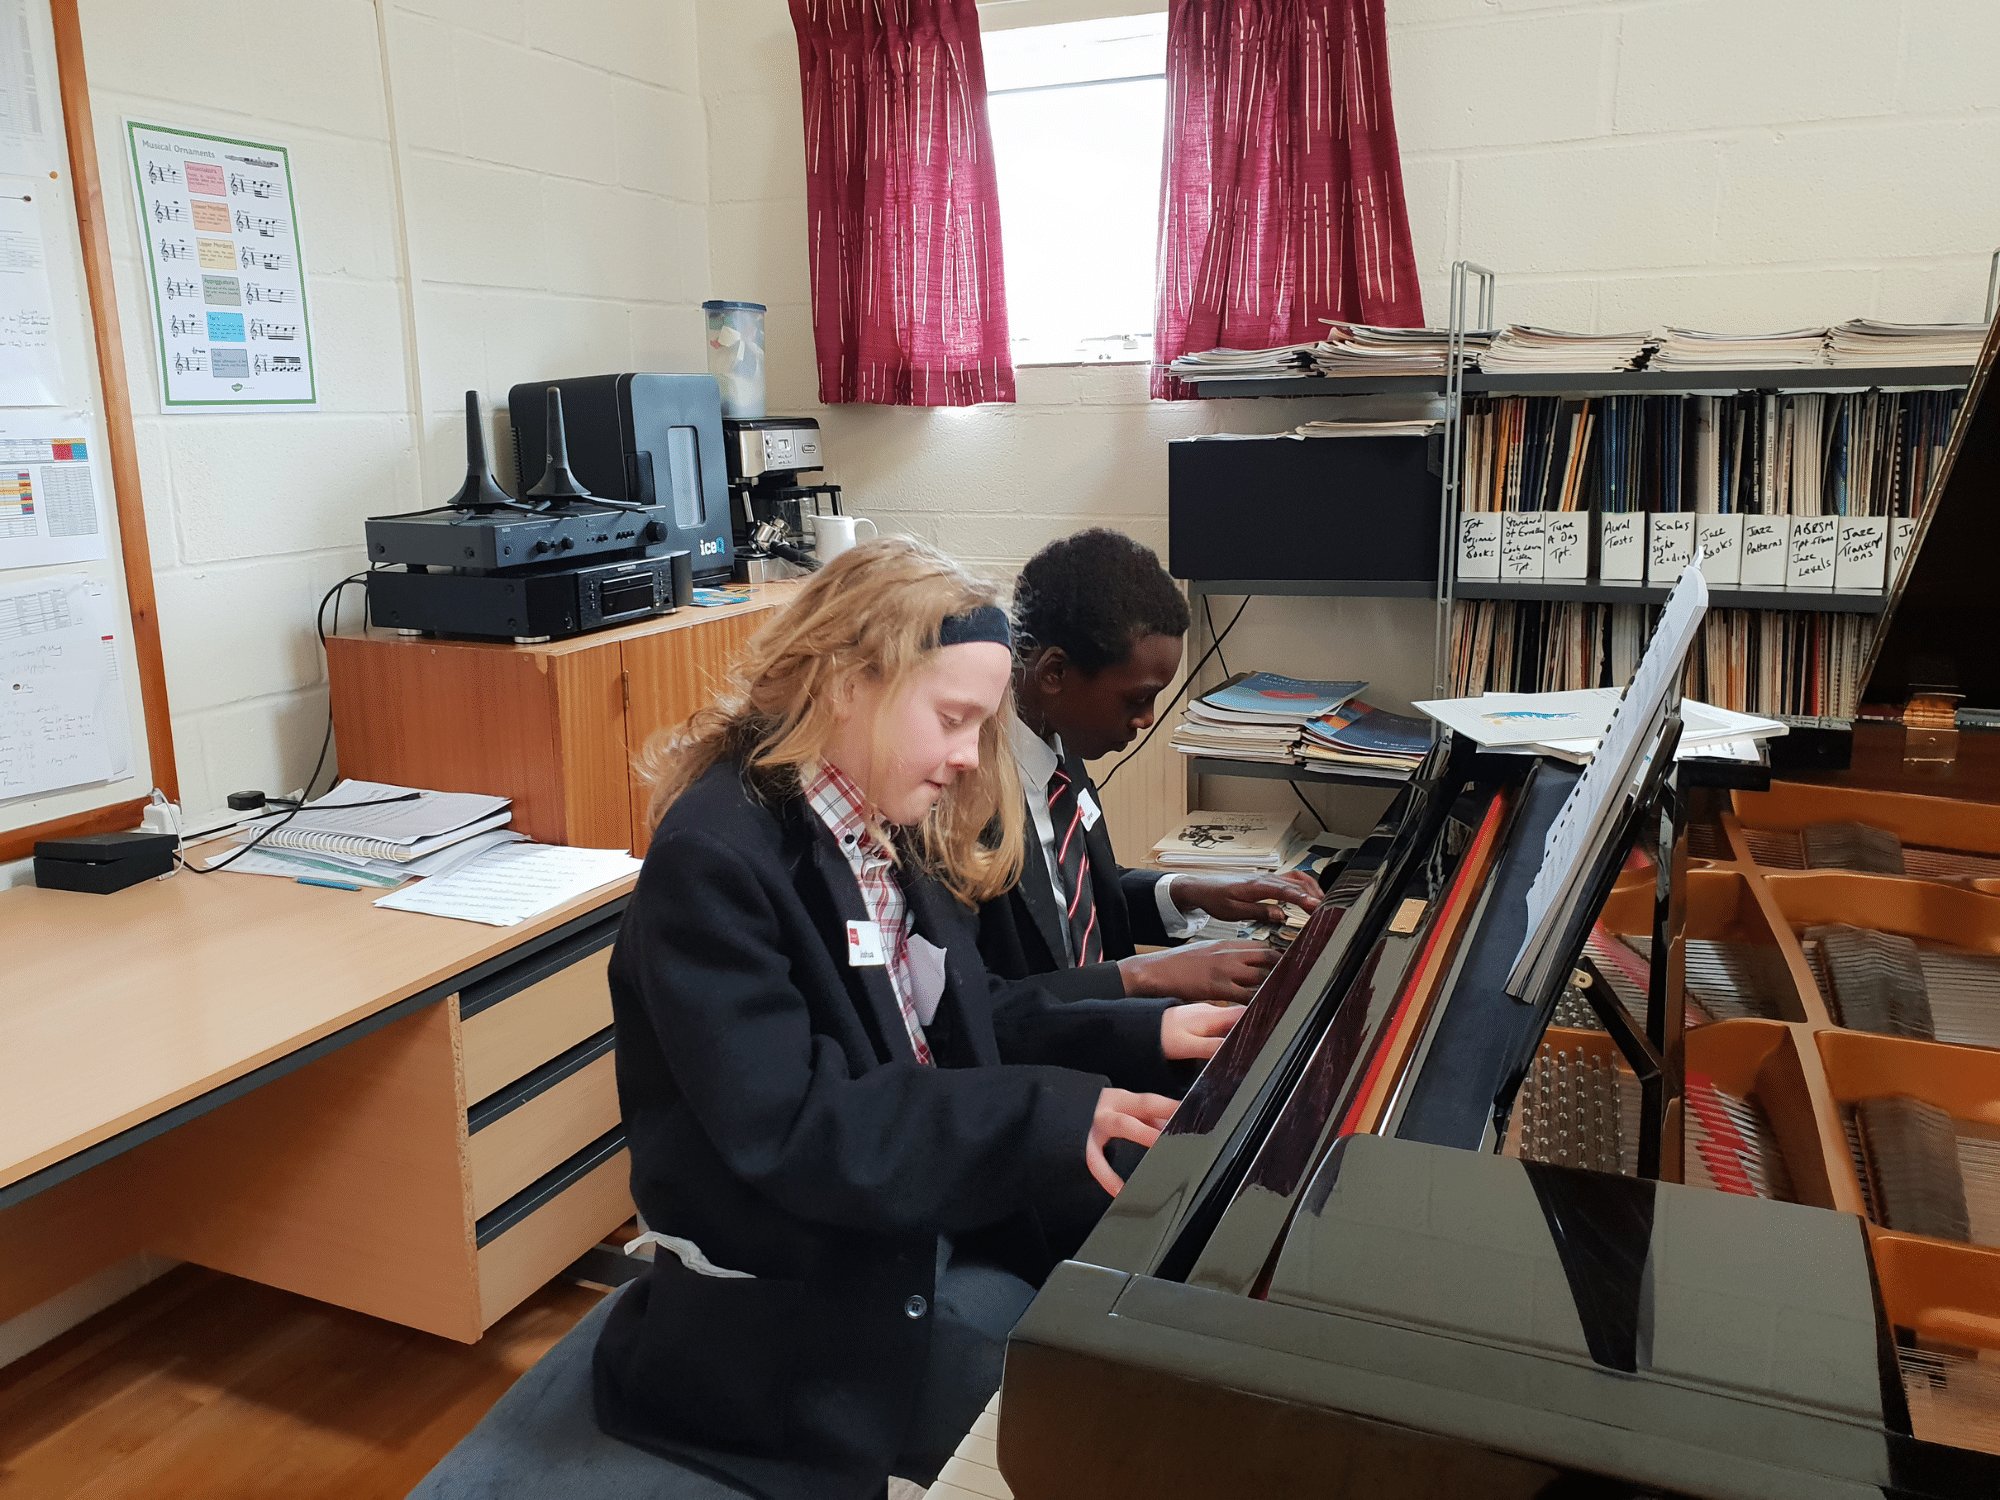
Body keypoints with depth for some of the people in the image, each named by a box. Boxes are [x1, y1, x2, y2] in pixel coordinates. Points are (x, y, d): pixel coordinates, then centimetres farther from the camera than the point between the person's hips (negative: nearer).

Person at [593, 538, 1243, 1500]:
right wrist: (1055, 1119, -30)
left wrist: (1143, 1036, -1)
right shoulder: (714, 860, -23)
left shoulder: (891, 834, 5)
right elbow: (790, 1131, -28)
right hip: (796, 1303, -8)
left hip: (930, 1229, 8)